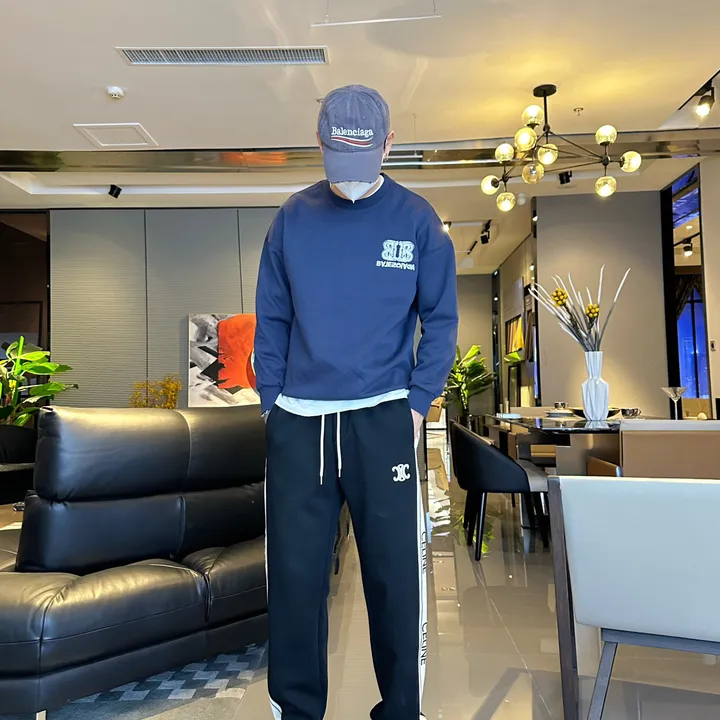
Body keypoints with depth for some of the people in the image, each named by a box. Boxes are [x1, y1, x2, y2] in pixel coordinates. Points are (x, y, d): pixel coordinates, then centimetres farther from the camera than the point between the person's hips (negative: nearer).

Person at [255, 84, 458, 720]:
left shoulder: (417, 218, 4)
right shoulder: (293, 217, 8)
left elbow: (441, 318, 5)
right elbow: (271, 318, 10)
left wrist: (418, 404, -3)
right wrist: (272, 401, 3)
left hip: (383, 420, -1)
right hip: (297, 422, 2)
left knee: (395, 575, 6)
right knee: (293, 574, 10)